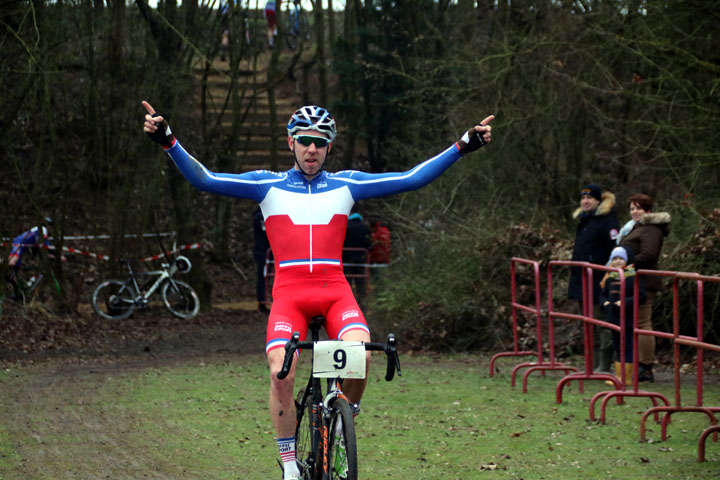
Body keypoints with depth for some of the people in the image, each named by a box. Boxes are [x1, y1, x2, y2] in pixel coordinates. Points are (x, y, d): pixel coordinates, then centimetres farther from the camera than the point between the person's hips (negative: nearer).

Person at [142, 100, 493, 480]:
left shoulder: (345, 185, 13)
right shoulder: (268, 185, 9)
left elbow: (412, 178, 11)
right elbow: (205, 180, 2)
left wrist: (462, 147, 5)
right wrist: (168, 142, -10)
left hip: (335, 290, 1)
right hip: (289, 293, -1)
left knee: (359, 355, -27)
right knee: (280, 373, -24)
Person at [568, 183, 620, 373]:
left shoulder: (607, 220, -11)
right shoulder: (583, 219, 17)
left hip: (598, 281, -10)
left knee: (602, 327, -6)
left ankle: (604, 367, -3)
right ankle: (594, 366, 19)